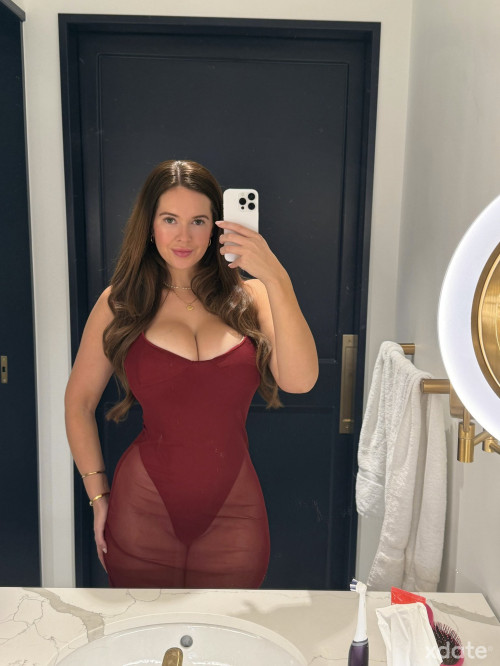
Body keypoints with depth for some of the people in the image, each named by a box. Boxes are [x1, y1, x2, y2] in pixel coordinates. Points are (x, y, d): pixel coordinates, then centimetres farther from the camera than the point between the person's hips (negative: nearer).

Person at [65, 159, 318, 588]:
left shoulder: (248, 298, -2)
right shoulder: (121, 303, -3)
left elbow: (300, 381, -17)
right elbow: (79, 401, 5)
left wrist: (275, 279, -24)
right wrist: (98, 495, 4)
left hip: (233, 516, 1)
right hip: (142, 513, 0)